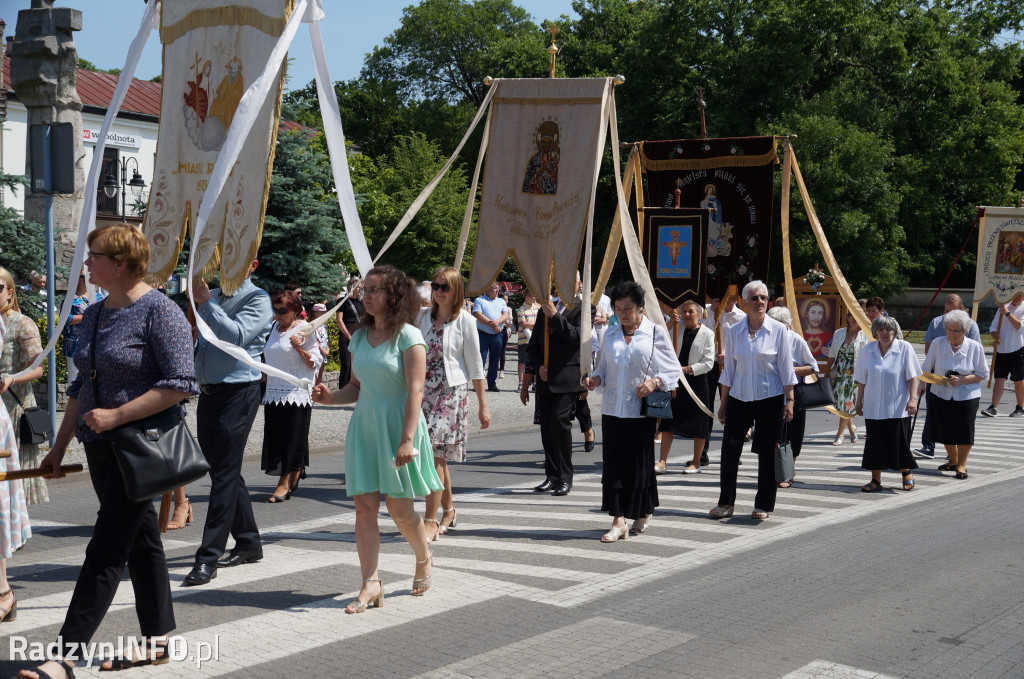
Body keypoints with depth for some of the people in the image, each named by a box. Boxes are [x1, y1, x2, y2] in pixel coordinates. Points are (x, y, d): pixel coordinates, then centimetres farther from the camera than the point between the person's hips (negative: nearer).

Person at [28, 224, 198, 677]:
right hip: (102, 448, 8)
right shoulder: (94, 315, 13)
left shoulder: (159, 311, -13)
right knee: (141, 542, 14)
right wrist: (60, 447, 18)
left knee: (106, 551, -7)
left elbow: (181, 383, -20)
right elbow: (82, 386, 20)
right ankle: (157, 641, 23)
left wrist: (116, 415, -21)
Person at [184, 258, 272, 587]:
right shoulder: (211, 295, 15)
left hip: (238, 392, -8)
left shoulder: (257, 299, -5)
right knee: (223, 471, 13)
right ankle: (248, 543, 25)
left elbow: (237, 336, -20)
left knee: (224, 473, -10)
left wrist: (206, 302, -16)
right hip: (208, 393, 8)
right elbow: (196, 335, 25)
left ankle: (209, 556, -9)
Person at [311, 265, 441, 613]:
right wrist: (331, 397, -4)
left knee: (399, 508, 1)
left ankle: (423, 558, 29)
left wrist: (407, 439, -22)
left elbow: (415, 391, -14)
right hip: (364, 426, 6)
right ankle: (371, 582, 2)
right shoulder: (360, 337, 11)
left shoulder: (408, 336, -8)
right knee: (364, 506, -2)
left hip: (397, 426, -5)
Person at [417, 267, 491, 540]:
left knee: (434, 455, -12)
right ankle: (448, 511, 28)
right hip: (425, 392, 5)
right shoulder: (424, 317, 9)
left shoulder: (465, 320, -5)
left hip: (452, 393, -5)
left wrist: (483, 405, -5)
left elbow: (475, 365, -4)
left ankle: (430, 521, -9)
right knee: (439, 458, 11)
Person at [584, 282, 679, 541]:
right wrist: (595, 379, 0)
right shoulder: (610, 335, 14)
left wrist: (655, 382, -16)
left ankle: (644, 513, 25)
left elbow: (674, 369, 1)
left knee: (640, 464, 3)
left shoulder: (656, 334, 0)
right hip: (612, 410, 4)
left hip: (642, 411, -4)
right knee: (614, 464, -2)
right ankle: (618, 522, 0)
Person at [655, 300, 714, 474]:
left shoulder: (707, 334, -4)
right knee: (668, 422, 1)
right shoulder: (677, 330, 9)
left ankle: (696, 462, 16)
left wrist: (687, 369, -18)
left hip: (697, 381, -4)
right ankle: (662, 462, 2)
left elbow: (708, 363, -10)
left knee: (699, 424, 4)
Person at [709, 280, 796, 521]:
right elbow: (729, 370, 9)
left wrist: (789, 400, -6)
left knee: (766, 452, 3)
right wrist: (723, 402, 8)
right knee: (729, 448, -3)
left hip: (769, 399, -2)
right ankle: (726, 502, 9)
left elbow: (786, 368, -1)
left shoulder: (778, 330, -2)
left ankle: (763, 505, 15)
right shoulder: (735, 331, 5)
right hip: (739, 398, 2)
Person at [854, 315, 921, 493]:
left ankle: (907, 472, 26)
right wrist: (859, 402, 11)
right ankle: (875, 481, 14)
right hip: (873, 407, 3)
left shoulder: (905, 348, -3)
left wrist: (912, 399, -15)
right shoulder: (867, 351, 5)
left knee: (899, 442, 1)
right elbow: (862, 380, 10)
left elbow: (912, 377, -6)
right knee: (875, 444, 4)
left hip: (898, 408, -3)